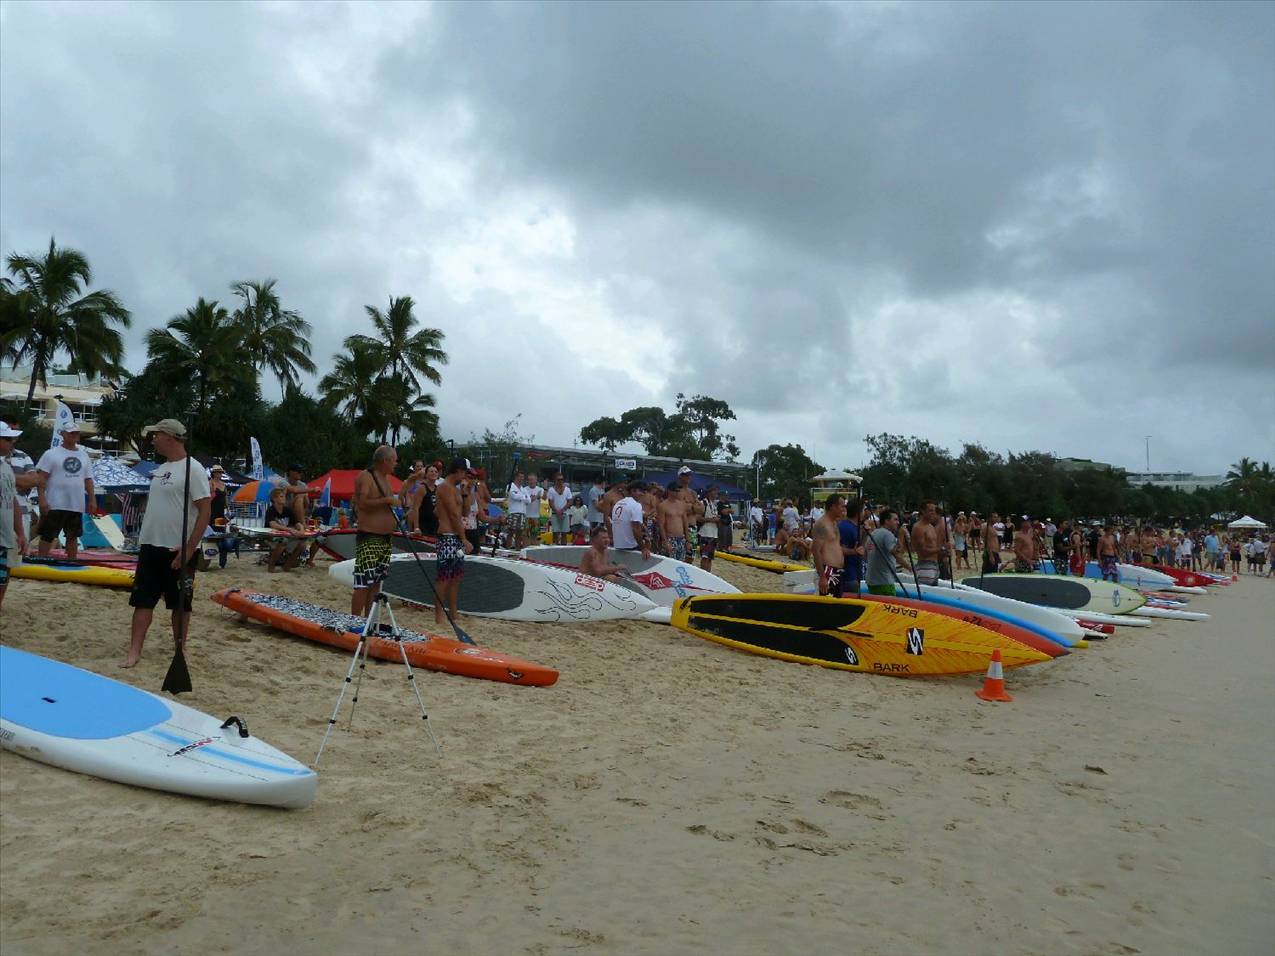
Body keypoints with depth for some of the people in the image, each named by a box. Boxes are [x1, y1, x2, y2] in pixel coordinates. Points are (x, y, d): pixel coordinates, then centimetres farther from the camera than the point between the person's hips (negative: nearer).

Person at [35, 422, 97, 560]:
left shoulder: (84, 456, 12)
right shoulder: (51, 454, -3)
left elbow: (88, 480, 15)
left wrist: (92, 500, 7)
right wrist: (42, 499, -15)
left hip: (76, 506, 5)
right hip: (55, 505, -5)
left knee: (73, 537, 12)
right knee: (47, 536, 0)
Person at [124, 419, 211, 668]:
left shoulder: (192, 470, -13)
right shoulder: (161, 469, 12)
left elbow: (205, 511, -17)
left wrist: (189, 549, -21)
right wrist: (144, 540, 15)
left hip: (179, 550, -7)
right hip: (151, 546, 7)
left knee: (180, 604, 4)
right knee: (143, 600, 5)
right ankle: (134, 652, 8)